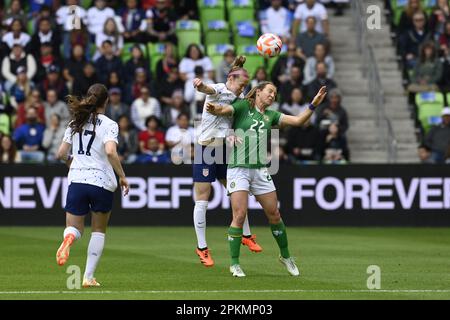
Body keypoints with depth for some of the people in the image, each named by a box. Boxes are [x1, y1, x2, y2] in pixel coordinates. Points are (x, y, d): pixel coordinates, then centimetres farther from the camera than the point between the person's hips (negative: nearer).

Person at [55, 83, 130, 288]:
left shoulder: (75, 123, 8)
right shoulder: (108, 124, -6)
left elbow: (61, 154, 9)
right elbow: (111, 152, -22)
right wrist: (122, 176, -12)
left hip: (77, 180, 2)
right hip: (102, 182, -2)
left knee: (74, 228, 10)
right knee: (99, 231, 16)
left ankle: (69, 237, -29)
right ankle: (89, 277, 11)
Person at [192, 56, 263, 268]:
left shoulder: (238, 98, 10)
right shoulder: (218, 90, -11)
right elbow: (208, 89, -35)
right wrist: (200, 85, -60)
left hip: (224, 150, 7)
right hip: (205, 149, -7)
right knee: (202, 200, -2)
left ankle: (246, 235, 31)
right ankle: (202, 247, 4)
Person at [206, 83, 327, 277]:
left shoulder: (271, 115, 14)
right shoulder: (242, 106, 1)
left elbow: (298, 121, 8)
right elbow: (224, 110, -17)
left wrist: (313, 105, -5)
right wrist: (215, 109, -40)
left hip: (260, 170, 5)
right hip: (238, 168, -5)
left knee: (274, 215, 8)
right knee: (239, 216, -12)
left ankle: (285, 256, 28)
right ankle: (234, 263, -1)